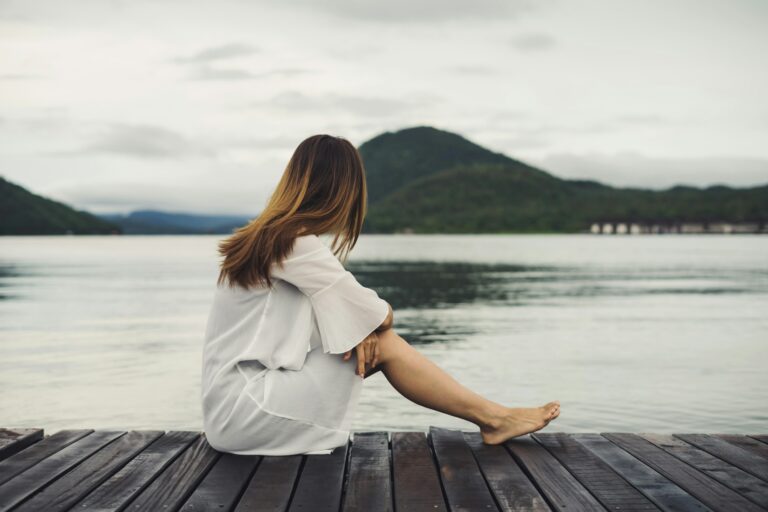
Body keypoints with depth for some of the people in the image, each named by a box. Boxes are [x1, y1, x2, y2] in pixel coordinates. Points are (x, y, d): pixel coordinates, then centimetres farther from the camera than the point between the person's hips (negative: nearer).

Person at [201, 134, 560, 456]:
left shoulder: (264, 239, 10)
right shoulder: (297, 245, -18)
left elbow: (344, 309, 12)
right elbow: (379, 315, -12)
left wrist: (364, 326, -8)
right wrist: (385, 315, 9)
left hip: (235, 403, 8)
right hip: (242, 410, -8)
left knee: (372, 337, 6)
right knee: (383, 344, -6)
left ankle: (491, 414, 8)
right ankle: (492, 418, 7)